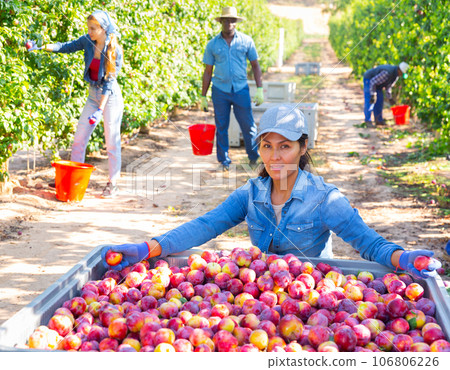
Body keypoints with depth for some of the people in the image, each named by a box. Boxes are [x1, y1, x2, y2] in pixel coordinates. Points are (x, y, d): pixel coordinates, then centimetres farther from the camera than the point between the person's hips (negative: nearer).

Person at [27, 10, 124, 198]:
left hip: (110, 97, -6)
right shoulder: (88, 41, -4)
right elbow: (66, 46, -1)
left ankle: (113, 184, 10)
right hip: (93, 95, 6)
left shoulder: (115, 51, -17)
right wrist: (42, 47, -17)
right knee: (79, 139, 7)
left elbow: (109, 81, -19)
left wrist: (100, 109, -22)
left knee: (112, 142, -1)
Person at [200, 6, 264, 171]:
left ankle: (254, 156, 20)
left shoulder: (246, 41, 2)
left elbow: (255, 66, 7)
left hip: (241, 89, -1)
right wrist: (203, 96, 6)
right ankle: (224, 161, 17)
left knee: (248, 125, 1)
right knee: (221, 127, 5)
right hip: (220, 91, 1)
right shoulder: (212, 45, 3)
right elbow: (208, 72, 7)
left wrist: (259, 89, -1)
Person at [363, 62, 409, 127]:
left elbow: (388, 85, 8)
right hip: (369, 80, -9)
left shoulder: (395, 73, -6)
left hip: (376, 83, 9)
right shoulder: (387, 72, -37)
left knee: (379, 100, 4)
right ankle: (368, 121, -13)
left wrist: (390, 98, 8)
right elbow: (373, 82, -34)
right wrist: (373, 95, -32)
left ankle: (378, 120, 8)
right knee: (369, 101, -15)